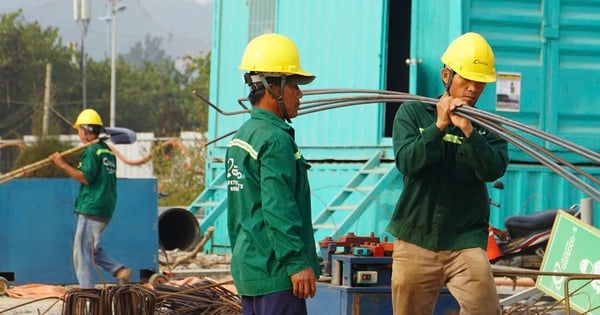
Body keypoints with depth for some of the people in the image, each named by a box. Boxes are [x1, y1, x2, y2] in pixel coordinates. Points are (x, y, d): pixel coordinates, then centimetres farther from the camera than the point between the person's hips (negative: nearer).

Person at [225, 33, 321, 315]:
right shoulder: (275, 139, -14)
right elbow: (279, 209, -21)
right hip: (276, 271, -10)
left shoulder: (240, 137, 16)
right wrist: (297, 263, -19)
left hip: (248, 267, 10)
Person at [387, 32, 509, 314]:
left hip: (466, 241, -1)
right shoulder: (412, 113, 5)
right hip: (416, 239, 1)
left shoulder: (487, 125, 6)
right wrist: (438, 126, -17)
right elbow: (406, 162, -9)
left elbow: (493, 170, -11)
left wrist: (468, 131, -21)